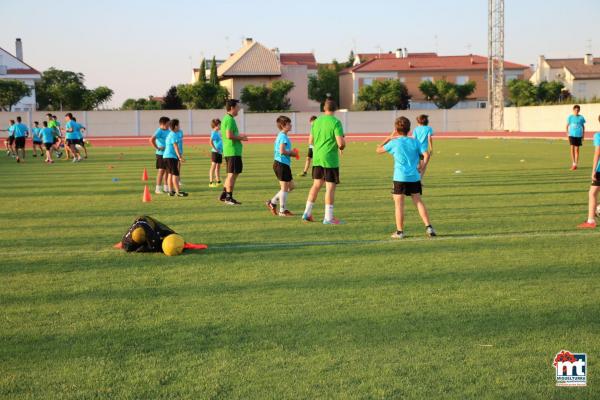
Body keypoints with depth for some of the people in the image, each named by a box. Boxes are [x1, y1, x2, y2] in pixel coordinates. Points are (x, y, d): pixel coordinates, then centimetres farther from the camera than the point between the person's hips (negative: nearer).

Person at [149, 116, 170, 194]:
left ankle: (166, 188, 21)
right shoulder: (159, 131, -15)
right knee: (161, 171, -6)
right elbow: (152, 140, -28)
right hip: (161, 154, -8)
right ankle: (157, 189, 0)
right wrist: (157, 148, -22)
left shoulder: (167, 131, 11)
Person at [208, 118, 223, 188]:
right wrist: (215, 149, -22)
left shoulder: (218, 132, 15)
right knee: (213, 166, -8)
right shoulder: (214, 133, -12)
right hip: (215, 152, -9)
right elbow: (211, 142, -25)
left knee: (218, 167, 14)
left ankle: (218, 182, 21)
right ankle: (211, 182, -7)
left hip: (220, 152, 9)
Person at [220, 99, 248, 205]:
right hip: (233, 151, -10)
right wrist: (241, 138, -10)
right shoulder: (230, 119, -14)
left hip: (228, 151, 10)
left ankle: (224, 195, 19)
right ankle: (229, 197, -2)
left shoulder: (226, 118, 17)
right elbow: (229, 135, -23)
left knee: (231, 174, 16)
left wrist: (239, 135, 17)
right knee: (232, 174, -6)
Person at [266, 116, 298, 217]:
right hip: (282, 164, -10)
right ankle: (282, 210, 6)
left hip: (282, 164, 10)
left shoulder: (280, 136, 16)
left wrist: (290, 152, 12)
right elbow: (282, 151, -25)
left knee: (290, 186, 16)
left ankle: (272, 202, 17)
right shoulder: (283, 136, -15)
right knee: (284, 187, -2)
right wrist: (291, 153, -9)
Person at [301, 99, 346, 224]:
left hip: (317, 158, 6)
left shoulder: (316, 121, 7)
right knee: (330, 187, -1)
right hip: (330, 159, -6)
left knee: (316, 185, 16)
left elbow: (310, 141, 13)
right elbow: (341, 143, -18)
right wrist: (342, 146, 4)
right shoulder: (335, 122, -11)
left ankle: (307, 213, 17)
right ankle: (328, 217, 0)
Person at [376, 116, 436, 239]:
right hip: (414, 178, 3)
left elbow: (379, 150, 10)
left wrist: (389, 138, 17)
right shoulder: (415, 141, 6)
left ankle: (399, 232, 3)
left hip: (400, 178, -3)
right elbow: (426, 155, -3)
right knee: (418, 201, 9)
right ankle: (428, 227, 1)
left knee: (399, 204, 3)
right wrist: (422, 169, 5)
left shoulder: (394, 142, -2)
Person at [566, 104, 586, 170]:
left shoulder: (581, 117, 2)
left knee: (576, 149, 1)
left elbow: (583, 126, 11)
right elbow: (567, 126, 8)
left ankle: (575, 164, 7)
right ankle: (573, 164, 6)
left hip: (579, 135, 0)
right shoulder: (570, 117, 2)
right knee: (572, 148, -4)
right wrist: (567, 134, 1)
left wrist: (583, 135, 8)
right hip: (572, 135, 0)